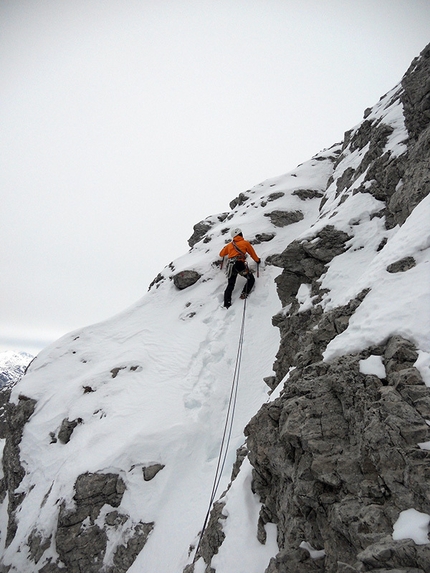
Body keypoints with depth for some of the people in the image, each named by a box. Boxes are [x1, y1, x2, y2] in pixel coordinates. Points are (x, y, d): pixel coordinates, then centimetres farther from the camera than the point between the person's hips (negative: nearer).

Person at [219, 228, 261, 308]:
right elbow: (252, 253, 23)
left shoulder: (229, 245, 24)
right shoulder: (245, 243, 15)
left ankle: (227, 304, -2)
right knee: (251, 279, 11)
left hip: (230, 265, 4)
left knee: (230, 285, 8)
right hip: (240, 263, -4)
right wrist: (257, 260, 40)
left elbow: (221, 254, 33)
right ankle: (244, 294, -10)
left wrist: (227, 252, 55)